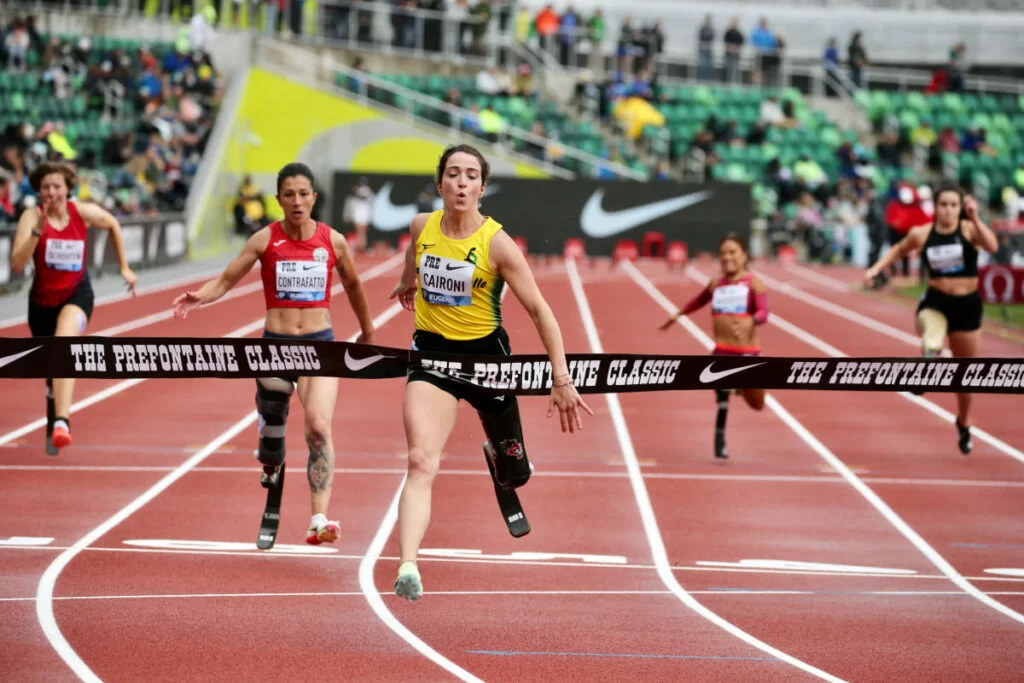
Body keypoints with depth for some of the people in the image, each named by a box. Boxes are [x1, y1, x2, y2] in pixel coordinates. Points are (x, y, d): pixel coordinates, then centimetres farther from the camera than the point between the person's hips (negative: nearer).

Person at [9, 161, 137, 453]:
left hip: (77, 292, -1)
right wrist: (37, 232, -39)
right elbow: (16, 264, -27)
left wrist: (124, 267, 13)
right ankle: (53, 428, 40)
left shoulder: (83, 212, -11)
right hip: (43, 298, 1)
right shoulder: (32, 216, -16)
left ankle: (62, 422, -43)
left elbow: (113, 225, 13)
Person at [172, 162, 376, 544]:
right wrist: (200, 297, -24)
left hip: (320, 344, -1)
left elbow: (352, 285, 18)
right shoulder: (266, 240, -2)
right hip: (276, 344, 1)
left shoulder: (333, 241, 1)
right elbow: (226, 281, -3)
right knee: (272, 422, 14)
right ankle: (271, 466, 52)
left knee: (319, 427, -18)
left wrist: (367, 331, 29)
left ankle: (319, 520, -24)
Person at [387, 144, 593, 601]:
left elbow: (539, 311, -12)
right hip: (432, 352, 1)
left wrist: (561, 379, -16)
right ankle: (407, 568, -30)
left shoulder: (496, 243, -16)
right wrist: (407, 283, 44)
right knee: (420, 462, -20)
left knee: (514, 478, 12)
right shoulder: (421, 227, -4)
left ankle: (500, 457, 51)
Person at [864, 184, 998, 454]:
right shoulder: (921, 234, -4)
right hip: (935, 302, 0)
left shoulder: (969, 229, -10)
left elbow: (992, 247, -30)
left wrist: (975, 219, -36)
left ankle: (963, 424, 34)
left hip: (967, 305, 0)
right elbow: (898, 250, 16)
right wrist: (876, 268, 4)